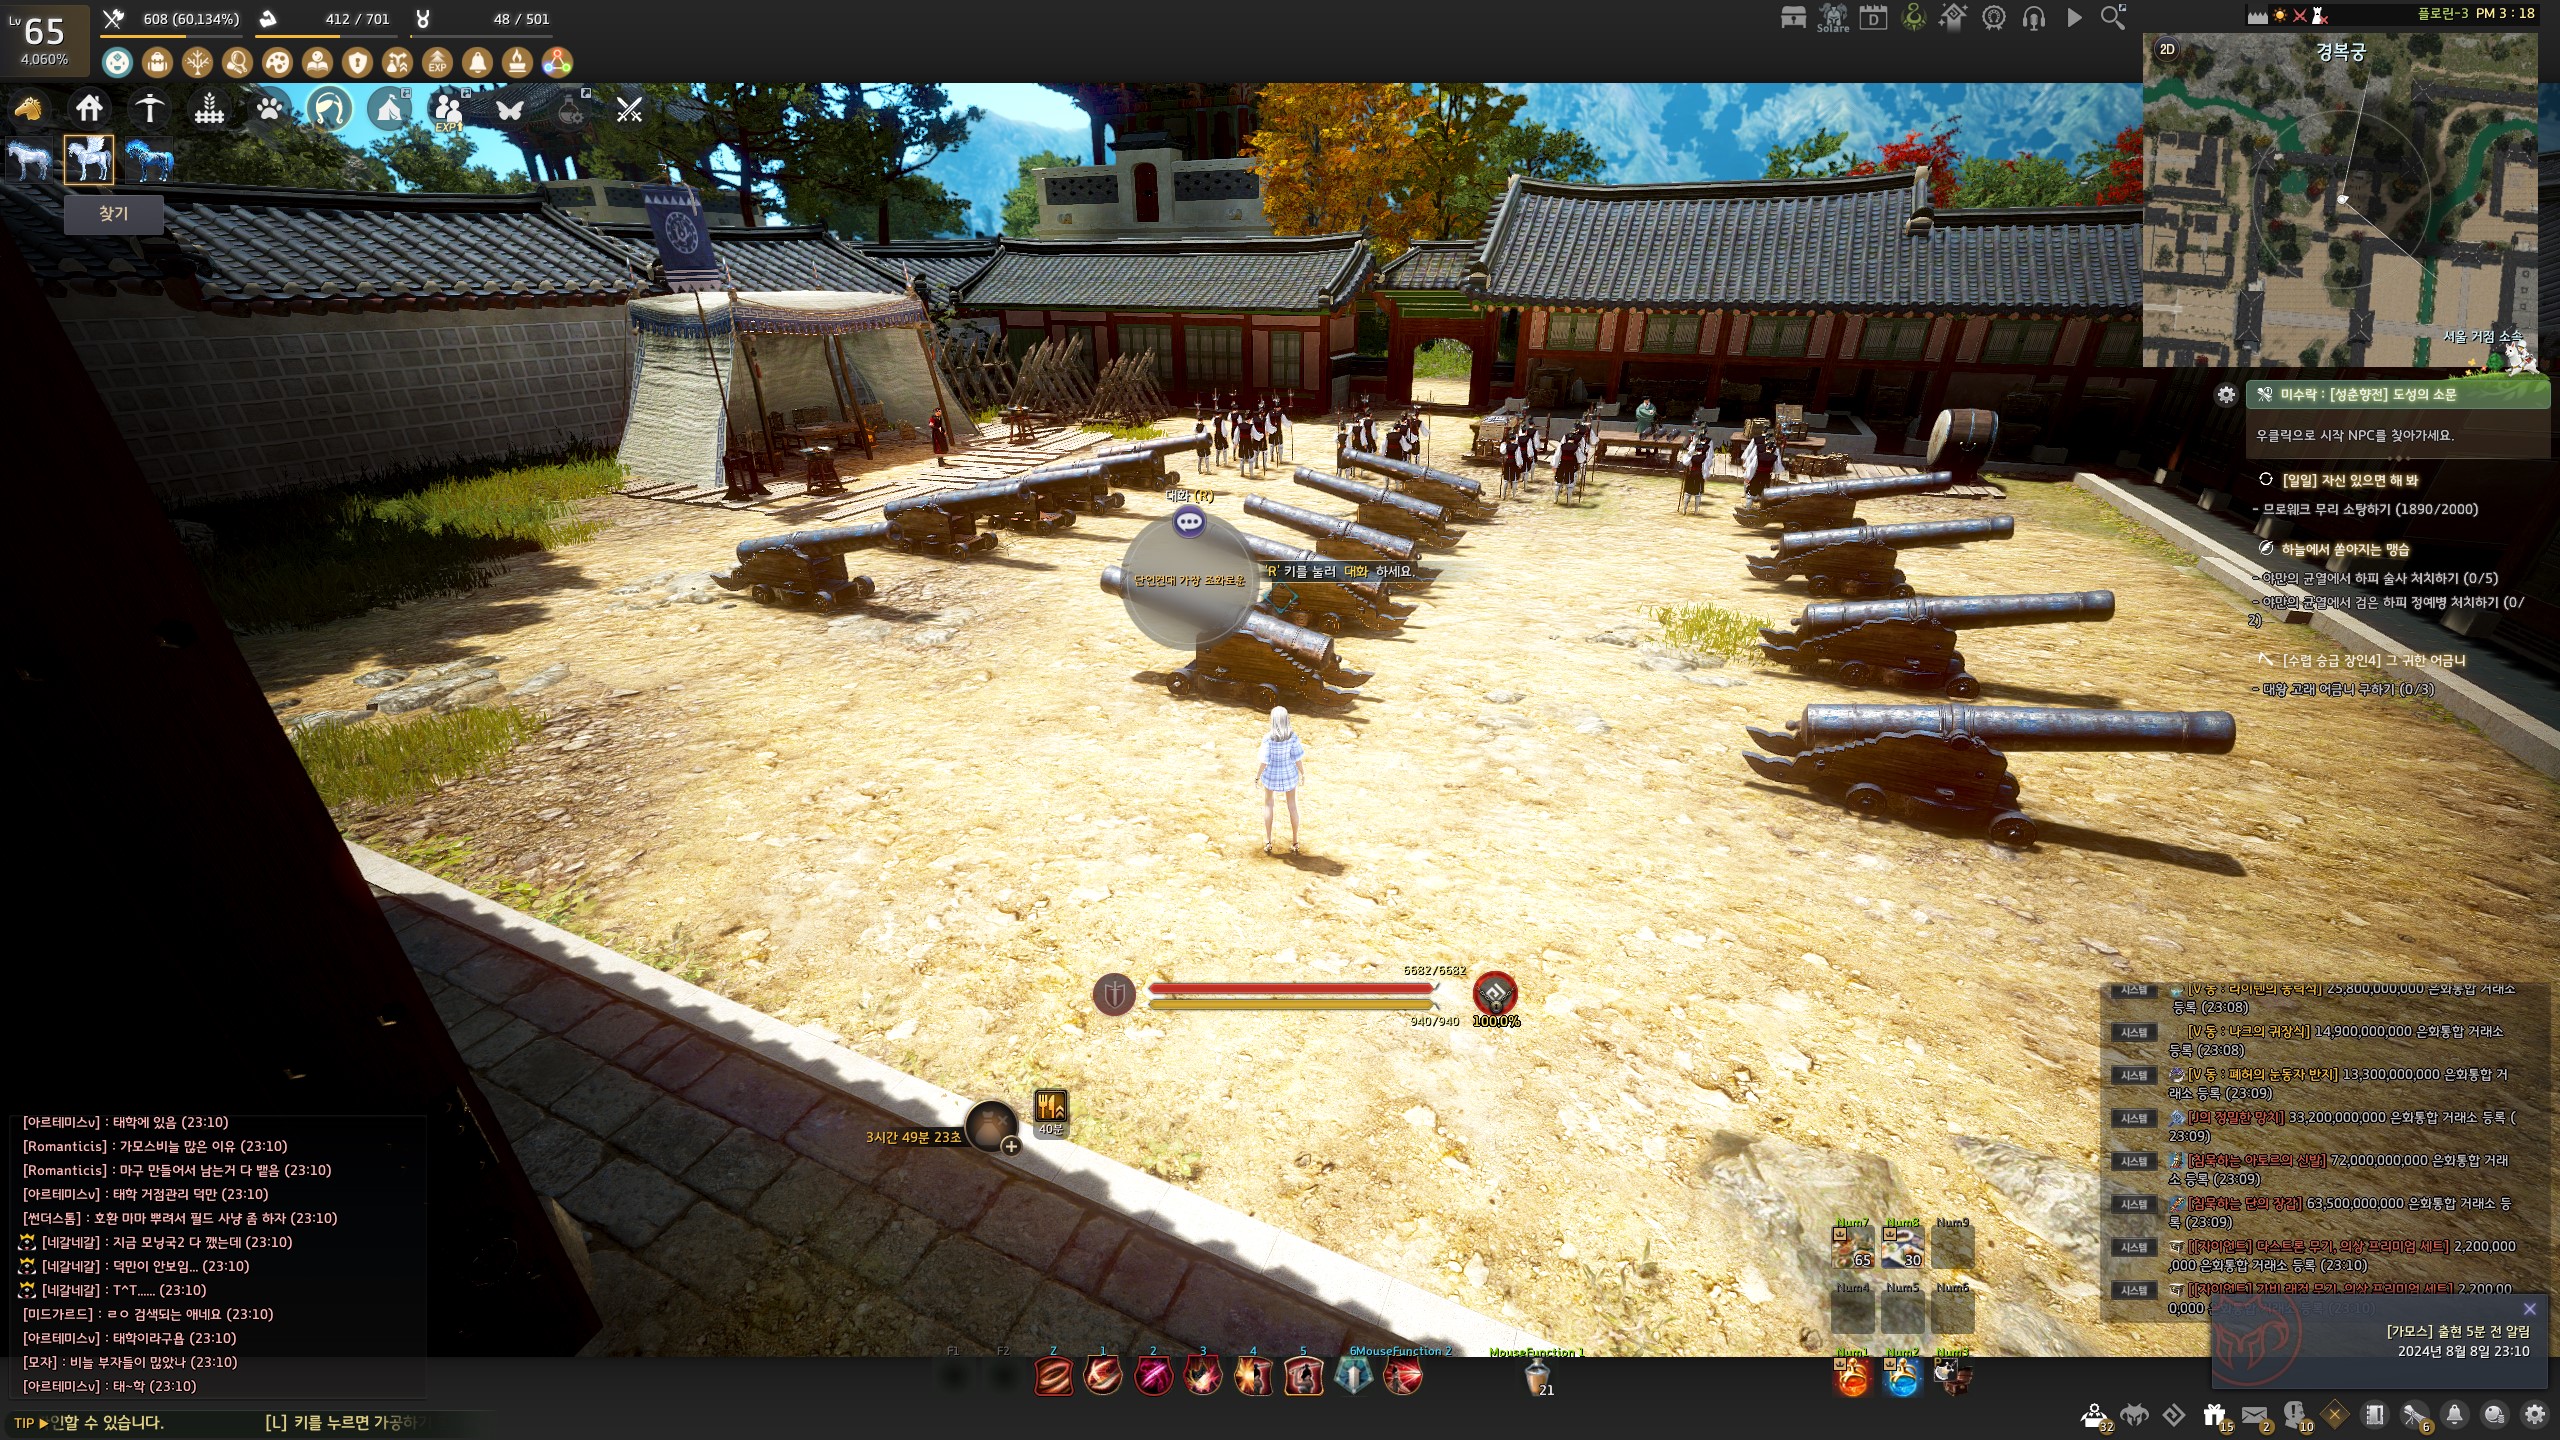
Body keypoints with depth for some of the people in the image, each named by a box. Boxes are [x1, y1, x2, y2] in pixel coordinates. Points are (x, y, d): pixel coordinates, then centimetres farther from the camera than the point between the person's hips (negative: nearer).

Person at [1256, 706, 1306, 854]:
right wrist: (1303, 772, 5)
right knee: (1292, 805, 18)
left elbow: (1265, 761, -20)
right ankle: (1294, 841, 26)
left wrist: (1257, 776, -4)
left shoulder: (1268, 738, -24)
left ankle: (1268, 842, 23)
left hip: (1271, 775, -1)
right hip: (1289, 774, 1)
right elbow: (1298, 759, -14)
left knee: (1267, 804, 20)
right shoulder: (1293, 738, -20)